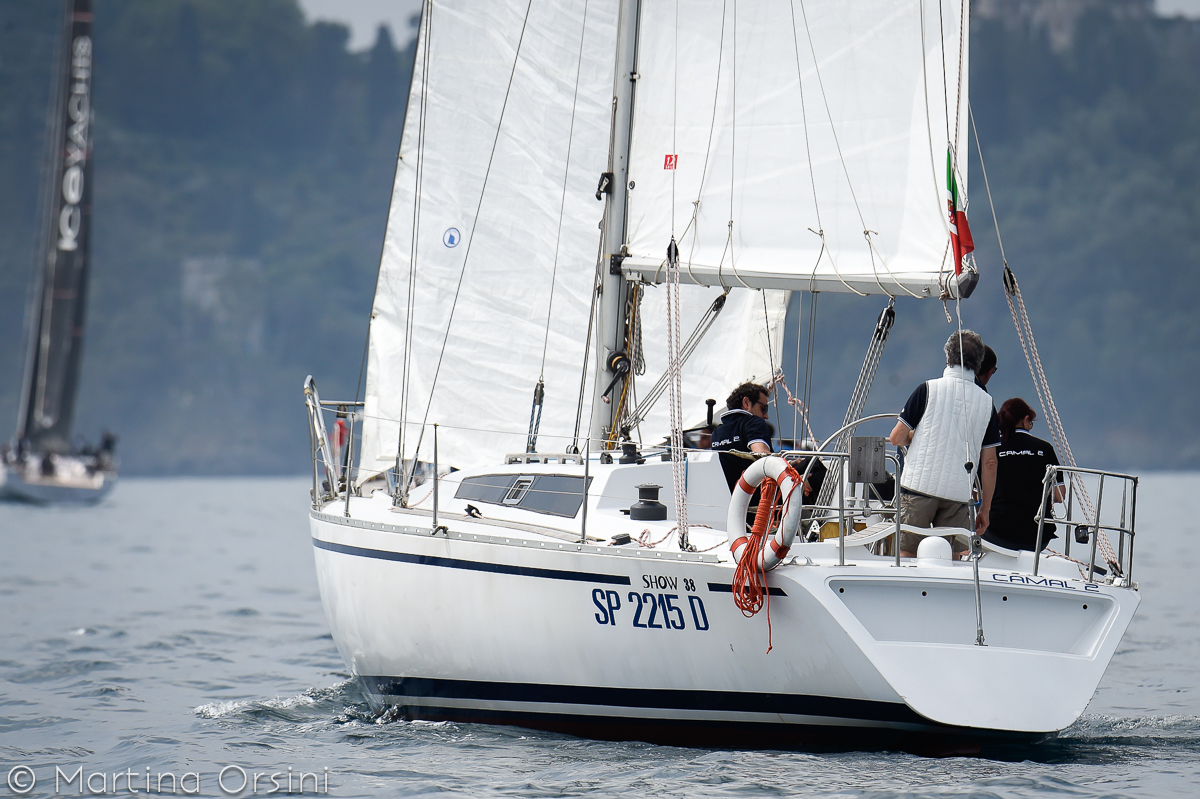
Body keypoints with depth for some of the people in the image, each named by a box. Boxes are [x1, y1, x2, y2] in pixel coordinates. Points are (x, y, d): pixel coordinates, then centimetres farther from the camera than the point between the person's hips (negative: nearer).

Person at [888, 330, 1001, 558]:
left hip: (919, 486, -2)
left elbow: (896, 438, -1)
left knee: (906, 555, 3)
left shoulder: (928, 389, -2)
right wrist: (985, 508, 13)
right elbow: (989, 462, 6)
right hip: (959, 494, 2)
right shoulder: (986, 402, 5)